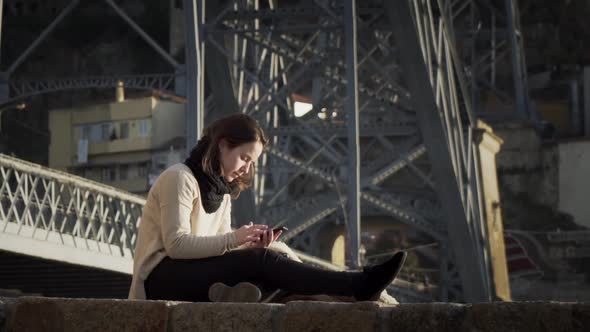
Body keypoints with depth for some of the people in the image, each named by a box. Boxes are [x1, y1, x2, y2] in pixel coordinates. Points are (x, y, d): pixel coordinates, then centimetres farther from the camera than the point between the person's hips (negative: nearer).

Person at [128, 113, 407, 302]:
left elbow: (219, 249, 7)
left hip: (191, 275, 8)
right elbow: (176, 245, -19)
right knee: (260, 261, -25)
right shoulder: (179, 178, -8)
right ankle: (358, 286, -33)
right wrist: (234, 238, -23)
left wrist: (249, 246, -13)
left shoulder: (222, 193, 18)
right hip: (161, 279, -8)